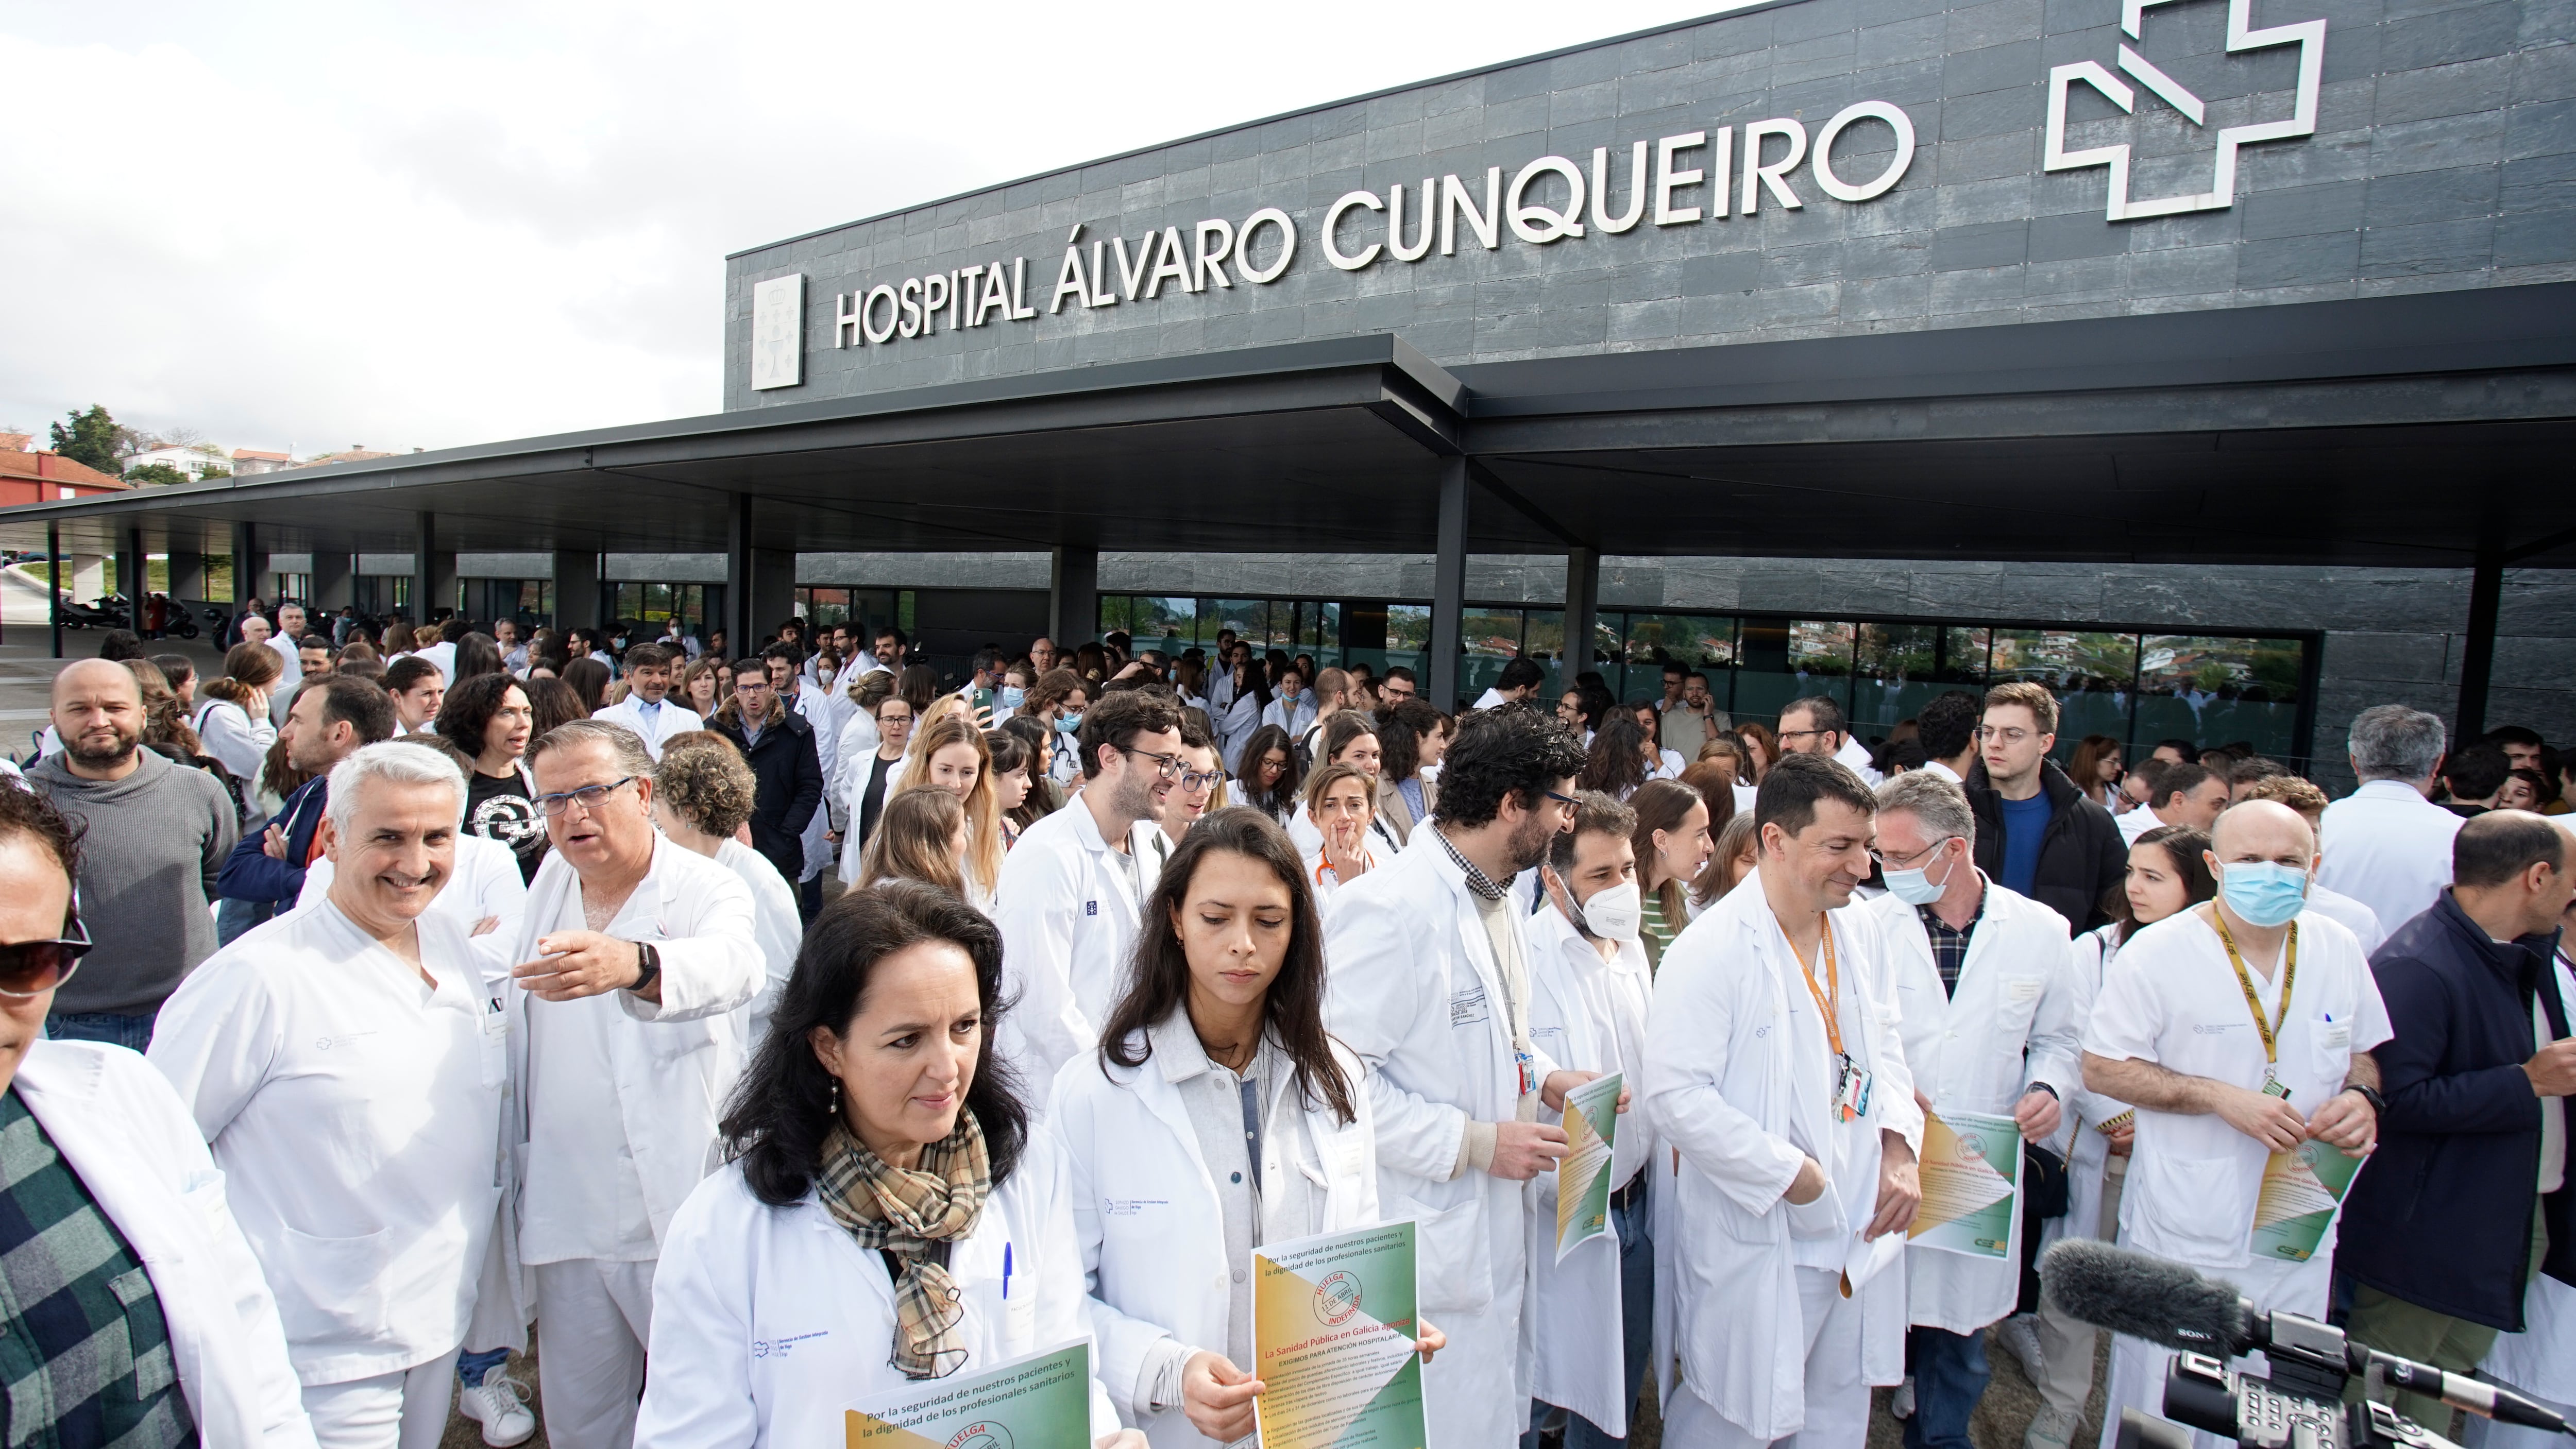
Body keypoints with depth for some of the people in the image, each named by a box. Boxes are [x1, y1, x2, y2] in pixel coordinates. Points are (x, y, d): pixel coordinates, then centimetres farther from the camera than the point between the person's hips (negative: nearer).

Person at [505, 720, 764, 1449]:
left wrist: (630, 964, -57)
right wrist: (518, 1145, 19)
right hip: (564, 1212, 5)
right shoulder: (552, 878, 7)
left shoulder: (708, 887, -13)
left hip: (681, 1209, -5)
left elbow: (732, 963, -37)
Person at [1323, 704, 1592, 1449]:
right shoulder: (1391, 907, -23)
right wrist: (1473, 1143, -21)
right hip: (1421, 1257, -9)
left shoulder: (1502, 901, 9)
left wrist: (1547, 1079, 4)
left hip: (1491, 1238, 9)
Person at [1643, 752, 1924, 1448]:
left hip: (1859, 1229, 7)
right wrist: (1788, 1173, -20)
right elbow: (1674, 1096, -25)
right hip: (1759, 1241, -7)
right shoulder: (1713, 952, -22)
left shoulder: (1859, 928, 2)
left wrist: (1900, 1148, 1)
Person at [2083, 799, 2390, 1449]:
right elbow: (2101, 1068, -11)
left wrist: (2362, 1096, -6)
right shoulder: (2158, 951, -14)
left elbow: (2363, 1051, 16)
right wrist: (2221, 1098, -21)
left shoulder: (2339, 949, 2)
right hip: (2185, 1241, -4)